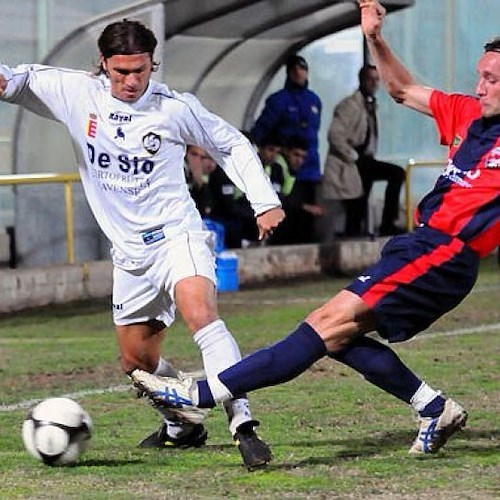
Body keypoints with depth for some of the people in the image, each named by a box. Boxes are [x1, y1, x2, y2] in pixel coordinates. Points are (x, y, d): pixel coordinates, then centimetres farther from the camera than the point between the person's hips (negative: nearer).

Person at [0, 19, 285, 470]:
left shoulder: (176, 108, -6)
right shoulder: (77, 94, -1)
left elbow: (231, 145, 8)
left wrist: (264, 200, 1)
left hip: (176, 235, -5)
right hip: (129, 252, 5)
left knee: (201, 315, -31)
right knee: (137, 361, 12)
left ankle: (243, 425, -38)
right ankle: (185, 423, 38)